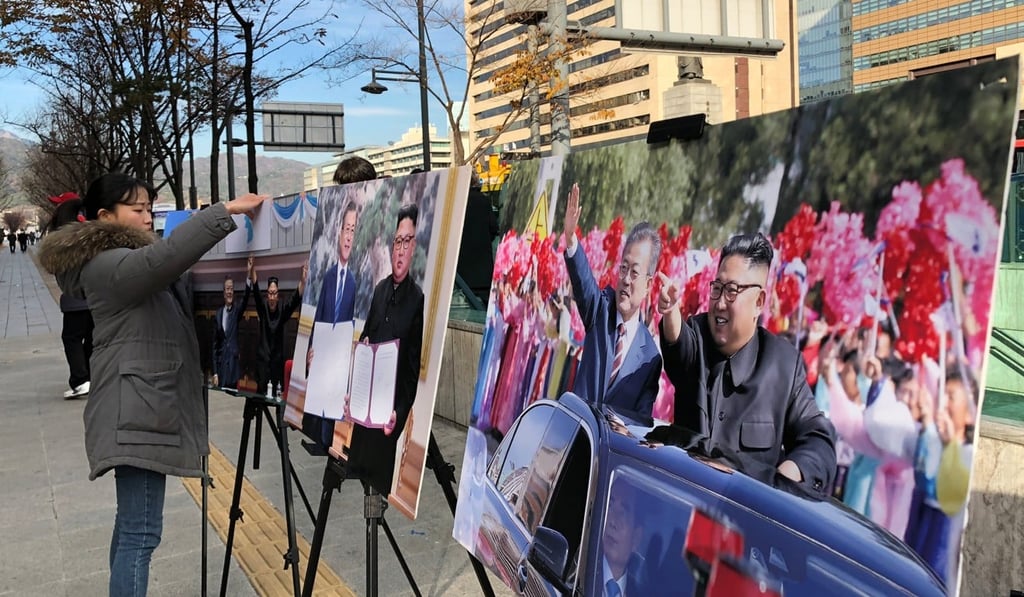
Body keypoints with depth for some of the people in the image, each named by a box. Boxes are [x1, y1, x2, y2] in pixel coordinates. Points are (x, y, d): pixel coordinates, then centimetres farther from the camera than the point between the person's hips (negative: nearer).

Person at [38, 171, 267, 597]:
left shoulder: (126, 260, 21)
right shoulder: (108, 265, -13)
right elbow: (166, 255, -32)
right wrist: (226, 211, -33)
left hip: (147, 410, 11)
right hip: (138, 416, -11)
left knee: (132, 522, 16)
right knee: (140, 531, -11)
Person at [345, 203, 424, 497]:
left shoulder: (418, 299, -12)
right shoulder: (380, 288, 8)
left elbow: (415, 368, -12)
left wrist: (399, 413, -20)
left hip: (390, 412, -6)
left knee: (380, 480, 4)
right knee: (355, 467, 16)